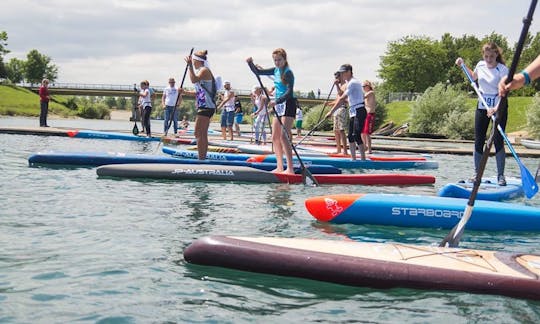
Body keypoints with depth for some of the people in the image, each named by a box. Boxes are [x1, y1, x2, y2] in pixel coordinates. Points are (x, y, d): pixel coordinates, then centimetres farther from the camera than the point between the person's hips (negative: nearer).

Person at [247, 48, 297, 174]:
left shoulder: (288, 73, -12)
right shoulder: (275, 71, 12)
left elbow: (289, 92, -22)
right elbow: (258, 72, 20)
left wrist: (277, 101, -34)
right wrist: (250, 63, 3)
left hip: (288, 104, -9)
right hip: (278, 105, 9)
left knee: (284, 136, -16)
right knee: (275, 137, 8)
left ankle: (290, 168, -17)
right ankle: (280, 167, 13)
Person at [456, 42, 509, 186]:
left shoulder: (503, 69, -14)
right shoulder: (480, 65, 3)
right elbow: (473, 77, 28)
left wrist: (496, 108, -38)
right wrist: (463, 65, 18)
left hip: (498, 107, -5)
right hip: (482, 107, 5)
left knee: (498, 141, -7)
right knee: (478, 141, 5)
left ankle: (500, 175, 0)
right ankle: (476, 173, 13)